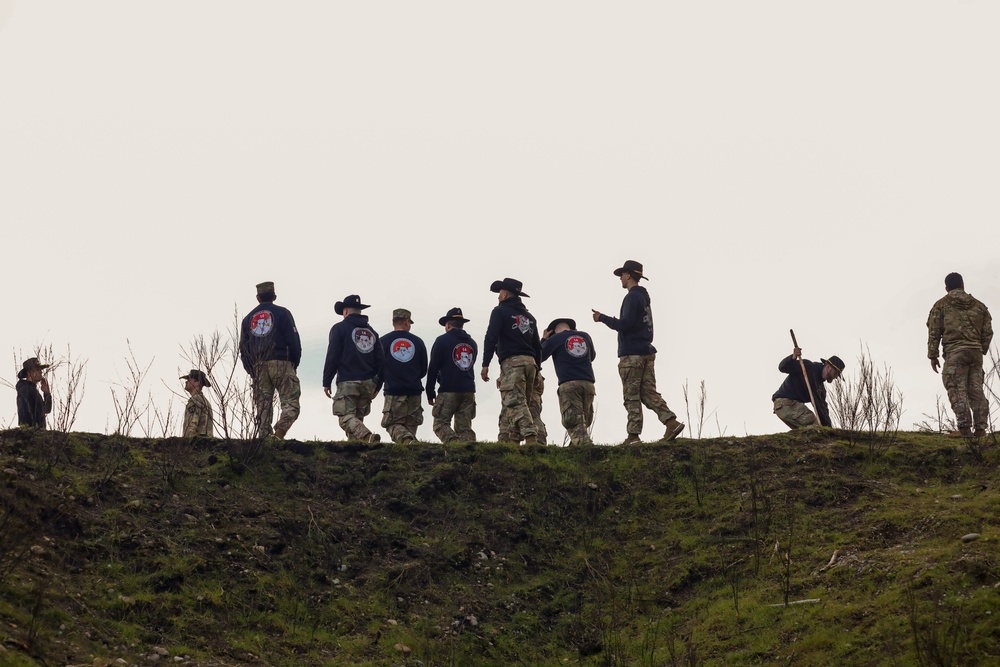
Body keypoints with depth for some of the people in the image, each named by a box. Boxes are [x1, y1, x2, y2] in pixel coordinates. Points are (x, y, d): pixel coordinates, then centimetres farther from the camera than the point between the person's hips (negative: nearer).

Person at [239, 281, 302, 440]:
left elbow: (243, 348, 14)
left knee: (263, 407, 6)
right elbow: (293, 341, -2)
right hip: (281, 364, -4)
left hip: (258, 367, 4)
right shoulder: (282, 313, 4)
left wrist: (251, 370, 16)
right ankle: (279, 432, -28)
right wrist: (294, 364, 8)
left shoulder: (248, 318, 17)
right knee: (290, 404, -7)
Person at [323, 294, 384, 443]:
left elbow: (332, 357, -6)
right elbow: (379, 359, 13)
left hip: (347, 382, -6)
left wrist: (326, 382, -1)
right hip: (368, 383, 6)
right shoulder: (371, 331, 15)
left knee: (346, 417, -11)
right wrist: (376, 385, 17)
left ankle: (368, 436, -34)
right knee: (358, 418, 13)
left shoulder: (340, 328, -1)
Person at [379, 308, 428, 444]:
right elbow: (424, 370, 12)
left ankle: (406, 439, -26)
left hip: (393, 391, -2)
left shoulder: (383, 341, -1)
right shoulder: (417, 342, 6)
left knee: (393, 424, 1)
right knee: (411, 425, 12)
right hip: (414, 392, 2)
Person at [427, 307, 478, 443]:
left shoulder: (442, 340, -1)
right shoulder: (472, 343, 16)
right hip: (469, 391, 5)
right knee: (464, 427, 6)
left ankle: (454, 443, -27)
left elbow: (433, 368, -2)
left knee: (441, 423, -3)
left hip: (448, 391, -5)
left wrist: (430, 394, 1)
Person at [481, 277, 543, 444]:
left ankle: (531, 437, -30)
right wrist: (535, 369, 25)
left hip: (511, 362, -7)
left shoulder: (500, 311, 3)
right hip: (530, 362, 7)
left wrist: (485, 364, -10)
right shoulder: (529, 316, 24)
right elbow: (537, 345, 23)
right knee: (523, 403, 9)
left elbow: (491, 338, -9)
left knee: (515, 402, -15)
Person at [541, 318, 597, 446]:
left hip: (568, 384, -4)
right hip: (588, 383, 4)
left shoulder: (555, 338, 6)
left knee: (574, 422, -11)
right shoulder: (585, 336, 18)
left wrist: (543, 339, 24)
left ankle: (584, 445, -31)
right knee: (584, 421, 10)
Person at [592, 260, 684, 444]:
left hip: (632, 354, -9)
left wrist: (602, 318, -10)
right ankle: (671, 422, -3)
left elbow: (624, 325, -19)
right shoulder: (644, 297, 19)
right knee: (648, 392, 8)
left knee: (632, 396, -6)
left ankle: (633, 436, -6)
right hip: (646, 352, 9)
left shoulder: (632, 297, -11)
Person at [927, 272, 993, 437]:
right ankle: (981, 427, 5)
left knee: (957, 390, -6)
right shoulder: (978, 305, 16)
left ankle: (964, 427, -15)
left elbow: (934, 331, 2)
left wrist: (933, 356, 6)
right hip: (976, 351, 4)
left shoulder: (941, 305, 6)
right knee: (976, 390, 8)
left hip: (955, 352, -4)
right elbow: (987, 331, 14)